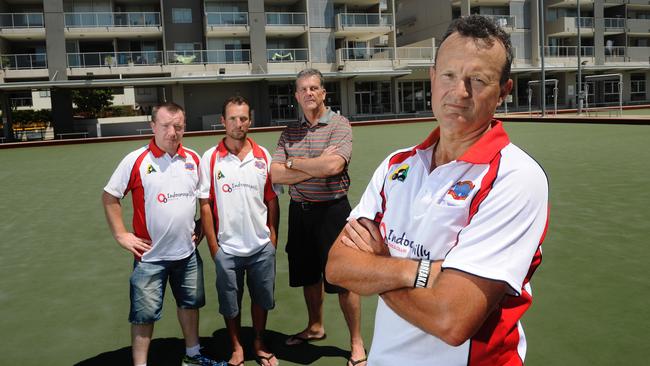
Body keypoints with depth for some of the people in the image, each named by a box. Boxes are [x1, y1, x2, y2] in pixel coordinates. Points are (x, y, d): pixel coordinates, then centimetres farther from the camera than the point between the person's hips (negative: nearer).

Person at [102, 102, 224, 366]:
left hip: (188, 252, 5)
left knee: (190, 304, 19)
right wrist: (121, 235, -8)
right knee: (145, 314, 4)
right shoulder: (136, 161, -12)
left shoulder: (193, 159, 1)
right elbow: (109, 197, -4)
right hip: (151, 255, -4)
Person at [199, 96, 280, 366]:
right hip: (227, 248, -1)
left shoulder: (263, 156, 1)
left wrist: (273, 237, 3)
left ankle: (259, 344, 36)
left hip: (262, 246, 2)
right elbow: (205, 204, -4)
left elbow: (272, 200, 6)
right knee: (230, 303, 12)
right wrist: (213, 245, -6)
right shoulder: (210, 158, -5)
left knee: (261, 298, 15)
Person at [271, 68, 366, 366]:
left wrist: (293, 162, -10)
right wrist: (316, 167, -15)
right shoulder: (290, 132, 7)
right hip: (299, 210, 5)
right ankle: (315, 327, 40)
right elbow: (276, 175, -3)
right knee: (308, 275, 19)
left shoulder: (339, 124, -7)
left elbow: (333, 166, -23)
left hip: (331, 209, -5)